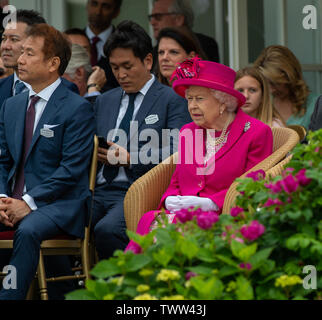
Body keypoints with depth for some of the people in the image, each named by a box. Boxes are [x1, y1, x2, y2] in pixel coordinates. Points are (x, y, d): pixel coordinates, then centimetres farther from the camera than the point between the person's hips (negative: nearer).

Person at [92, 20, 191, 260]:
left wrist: (130, 159, -14)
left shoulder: (172, 100, 5)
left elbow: (176, 155, -6)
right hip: (99, 190, 5)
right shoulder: (104, 101, 25)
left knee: (107, 230, -36)